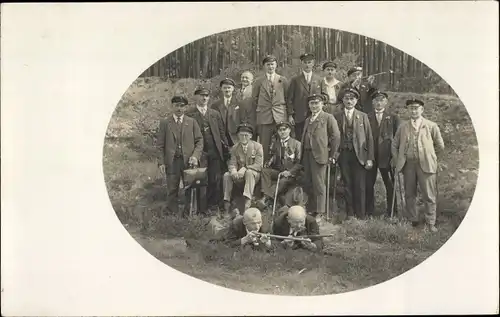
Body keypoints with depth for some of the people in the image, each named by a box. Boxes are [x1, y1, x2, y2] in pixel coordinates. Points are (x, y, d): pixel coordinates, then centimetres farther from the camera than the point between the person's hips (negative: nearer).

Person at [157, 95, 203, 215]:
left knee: (190, 190, 4)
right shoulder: (165, 122, 5)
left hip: (189, 161, 1)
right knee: (172, 190, 4)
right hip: (172, 161, -1)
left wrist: (195, 156, -9)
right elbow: (160, 144, 4)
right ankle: (173, 214, 15)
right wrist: (161, 162, -4)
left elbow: (199, 141, 6)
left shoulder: (192, 122, 7)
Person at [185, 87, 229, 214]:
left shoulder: (215, 114, 16)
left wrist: (226, 148, 10)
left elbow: (222, 132, 16)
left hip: (215, 151, 4)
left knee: (216, 180, 3)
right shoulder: (189, 115, 2)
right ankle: (202, 208, 7)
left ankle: (214, 205, 16)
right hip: (199, 152, -3)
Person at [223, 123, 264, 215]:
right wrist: (233, 171, -26)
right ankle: (227, 204, -25)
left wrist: (244, 169, -28)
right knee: (226, 175, -25)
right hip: (240, 174, 3)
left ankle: (247, 204, -46)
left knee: (249, 172, -37)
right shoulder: (235, 148, 7)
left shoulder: (257, 146, -4)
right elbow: (232, 164, 1)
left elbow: (259, 165, -13)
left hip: (254, 174, -3)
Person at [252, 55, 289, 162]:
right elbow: (254, 99, 13)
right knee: (264, 146, 0)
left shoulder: (283, 80, 9)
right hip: (264, 117, 0)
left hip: (280, 117, 0)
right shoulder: (258, 82, 8)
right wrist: (258, 110, 7)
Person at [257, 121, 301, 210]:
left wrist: (290, 172, -16)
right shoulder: (275, 144, 16)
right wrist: (269, 163, -8)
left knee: (284, 181, -35)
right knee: (264, 171, -24)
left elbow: (299, 162, -3)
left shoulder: (296, 144, 2)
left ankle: (266, 199, -41)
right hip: (277, 171, 4)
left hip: (290, 173, -4)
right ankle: (265, 195, -36)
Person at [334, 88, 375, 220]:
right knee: (347, 185, 5)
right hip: (344, 155, 1)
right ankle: (350, 214, 15)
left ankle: (361, 215, 8)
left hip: (359, 155, -1)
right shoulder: (337, 117, 8)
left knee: (360, 186, -2)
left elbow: (369, 138, 4)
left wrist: (370, 158, -3)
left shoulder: (363, 116, 7)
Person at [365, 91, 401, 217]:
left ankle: (392, 212, 16)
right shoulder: (367, 117, 7)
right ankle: (369, 212, 16)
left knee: (390, 184, 5)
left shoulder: (393, 117, 5)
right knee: (368, 184, 4)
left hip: (387, 155, -1)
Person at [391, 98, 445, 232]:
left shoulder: (431, 126, 3)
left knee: (429, 196, 0)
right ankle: (413, 221, 22)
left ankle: (430, 223, 11)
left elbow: (440, 146, 10)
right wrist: (397, 160, 6)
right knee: (409, 195, 9)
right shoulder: (403, 126, 8)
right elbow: (395, 145, 14)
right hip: (408, 164, 2)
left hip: (426, 164, -2)